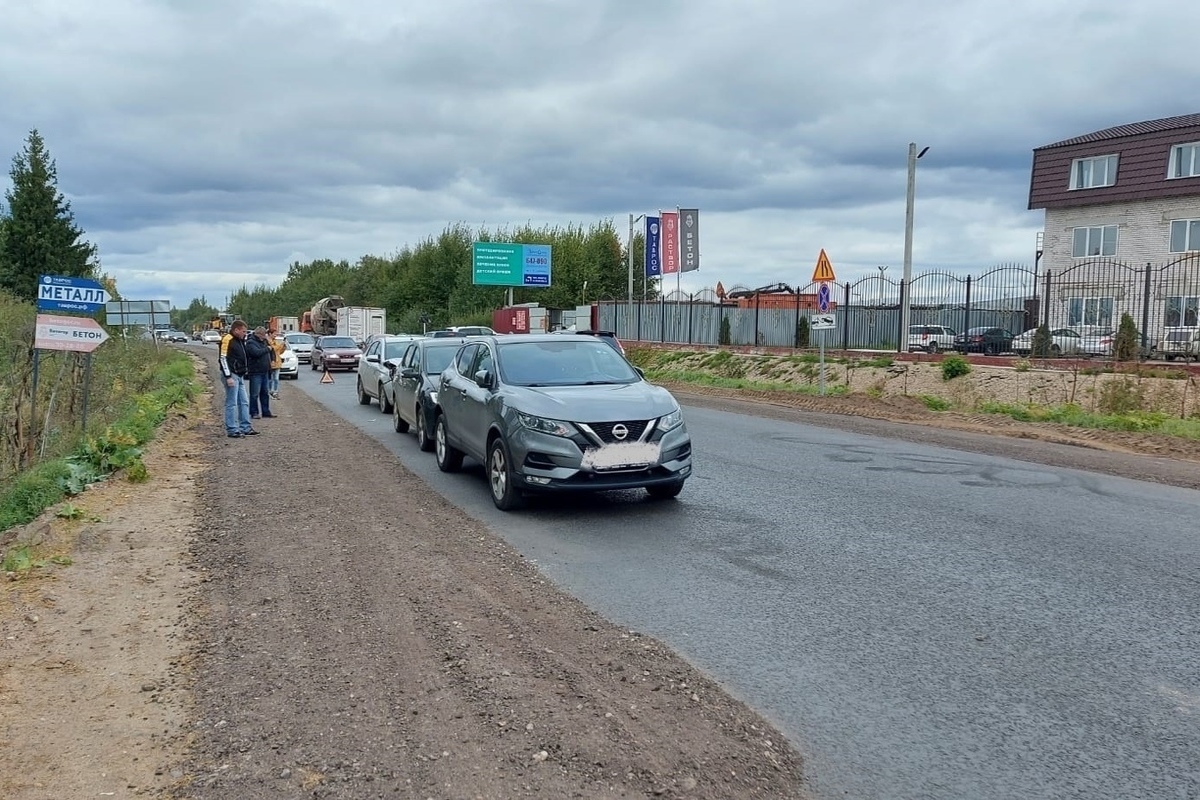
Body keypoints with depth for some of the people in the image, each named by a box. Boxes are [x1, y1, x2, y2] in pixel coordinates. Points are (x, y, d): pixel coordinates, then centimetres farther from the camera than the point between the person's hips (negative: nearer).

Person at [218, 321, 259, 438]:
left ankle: (245, 428, 18)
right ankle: (232, 430, -2)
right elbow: (223, 359, -17)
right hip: (231, 375, -10)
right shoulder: (227, 340, -12)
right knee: (232, 403, -6)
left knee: (244, 402, 12)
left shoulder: (240, 340, 17)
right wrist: (228, 377, -21)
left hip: (240, 375, 10)